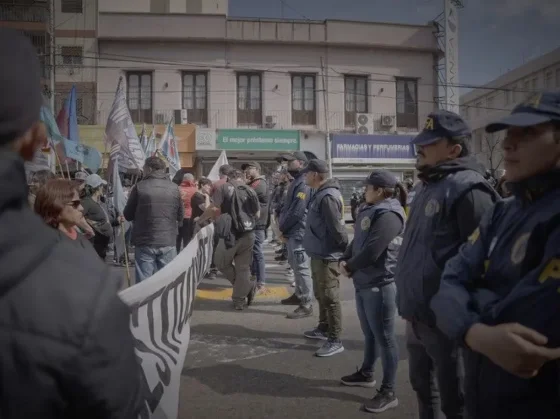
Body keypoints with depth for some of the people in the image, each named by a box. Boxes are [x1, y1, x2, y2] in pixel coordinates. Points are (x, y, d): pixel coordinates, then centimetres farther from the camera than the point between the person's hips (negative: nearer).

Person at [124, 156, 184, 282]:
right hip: (168, 242, 2)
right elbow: (181, 216, 10)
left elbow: (128, 215, 5)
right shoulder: (174, 188, 2)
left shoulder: (139, 187, -4)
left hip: (145, 242, -2)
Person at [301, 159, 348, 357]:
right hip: (319, 254, 10)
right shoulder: (320, 194, 12)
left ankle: (335, 340, 7)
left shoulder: (327, 197, -22)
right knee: (321, 295, 21)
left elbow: (337, 228, -23)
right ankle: (324, 328, 36)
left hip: (327, 256, -10)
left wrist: (346, 250, -16)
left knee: (330, 298, -2)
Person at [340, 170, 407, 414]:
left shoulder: (388, 214, -18)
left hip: (380, 284, -9)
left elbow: (372, 251, -25)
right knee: (369, 333, 22)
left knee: (384, 336, 0)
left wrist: (350, 267, -10)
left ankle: (388, 392, 10)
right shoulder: (370, 210, 13)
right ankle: (366, 374, 39)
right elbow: (357, 241, 16)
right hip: (364, 282, 9)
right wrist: (345, 260, -2)